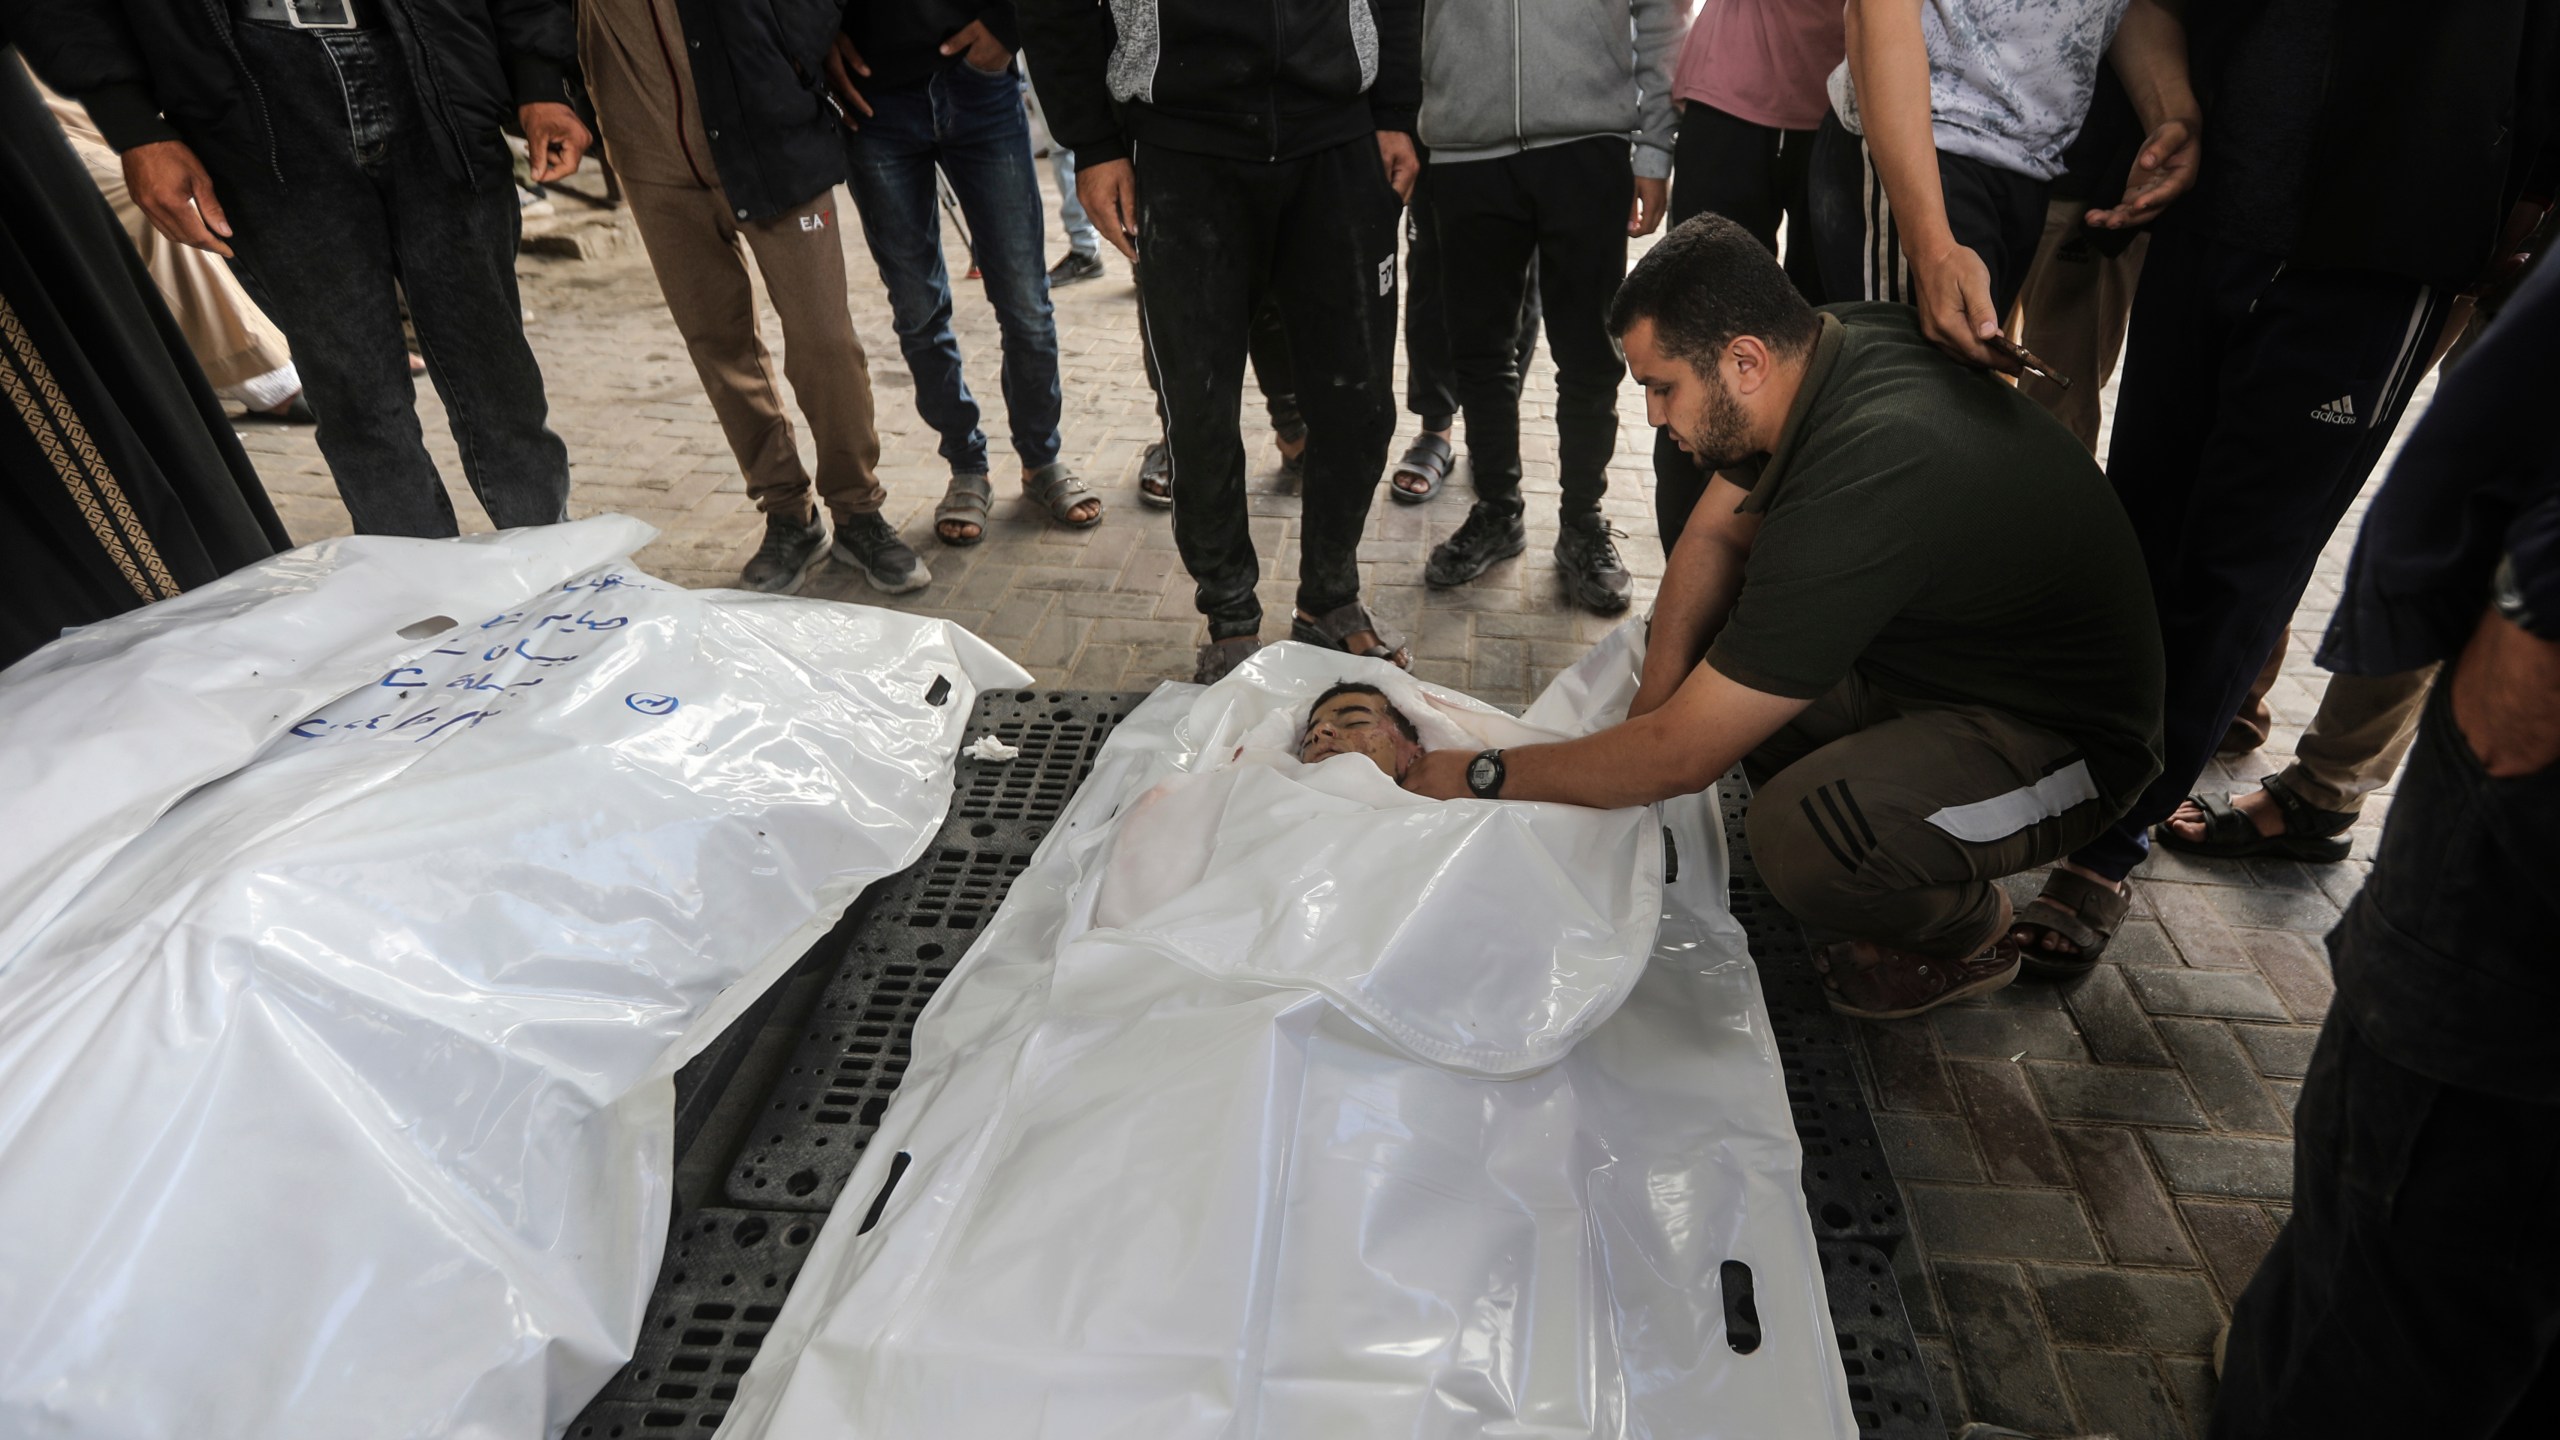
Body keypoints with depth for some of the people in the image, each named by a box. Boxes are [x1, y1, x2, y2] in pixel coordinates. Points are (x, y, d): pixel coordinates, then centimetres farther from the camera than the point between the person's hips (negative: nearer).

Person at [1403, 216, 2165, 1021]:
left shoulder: (1856, 495, -37)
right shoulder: (1831, 341, -12)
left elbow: (1679, 758, -30)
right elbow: (1713, 535, 1)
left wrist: (1485, 775, -19)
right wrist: (1657, 704, -11)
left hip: (2061, 733, -8)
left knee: (1799, 835, -33)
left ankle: (1968, 935, 3)